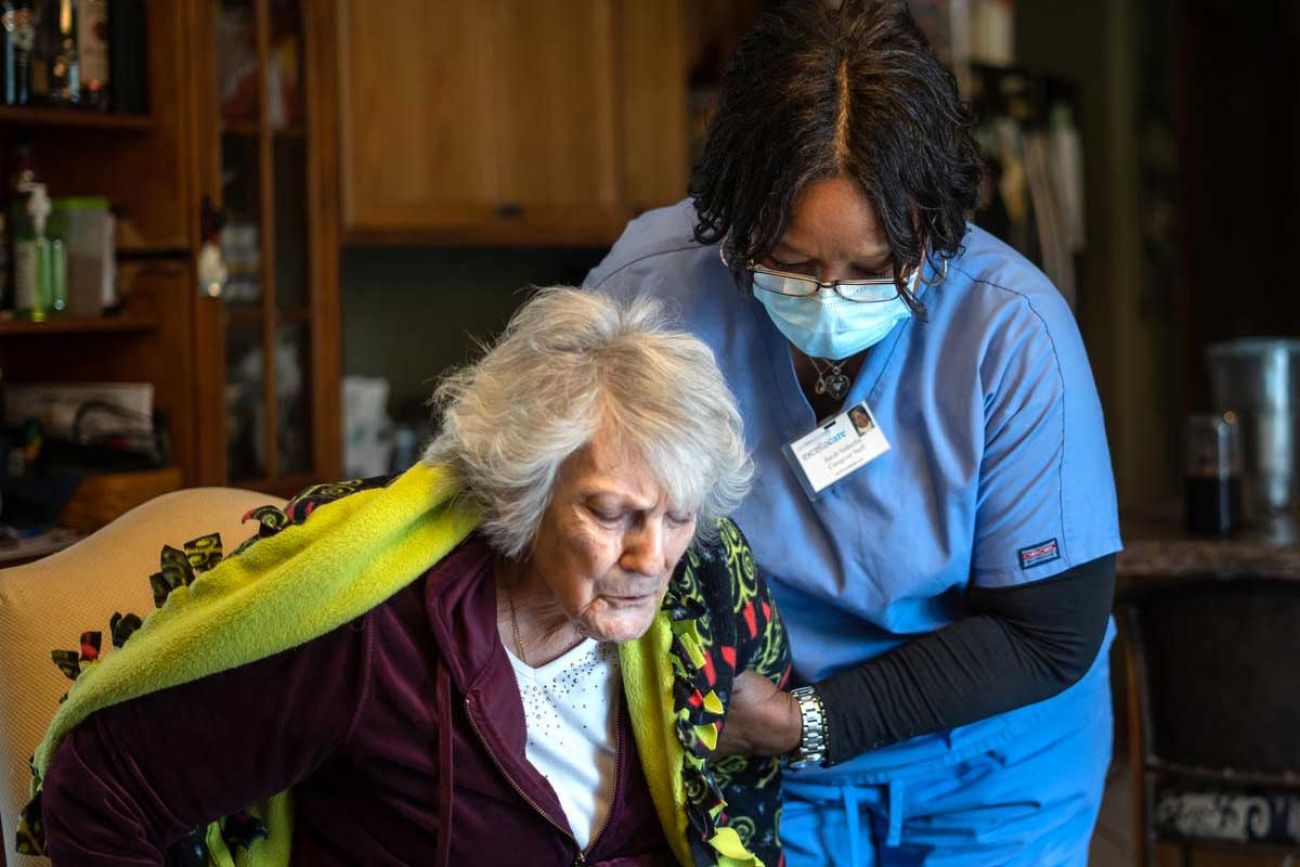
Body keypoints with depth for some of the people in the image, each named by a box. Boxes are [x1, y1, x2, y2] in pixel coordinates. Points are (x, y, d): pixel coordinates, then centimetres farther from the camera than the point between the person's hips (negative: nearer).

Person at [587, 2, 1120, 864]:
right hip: (749, 761, 1)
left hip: (988, 758, 0)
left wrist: (811, 722, -23)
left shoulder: (1014, 332, -25)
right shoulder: (647, 290, -23)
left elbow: (1049, 634, -17)